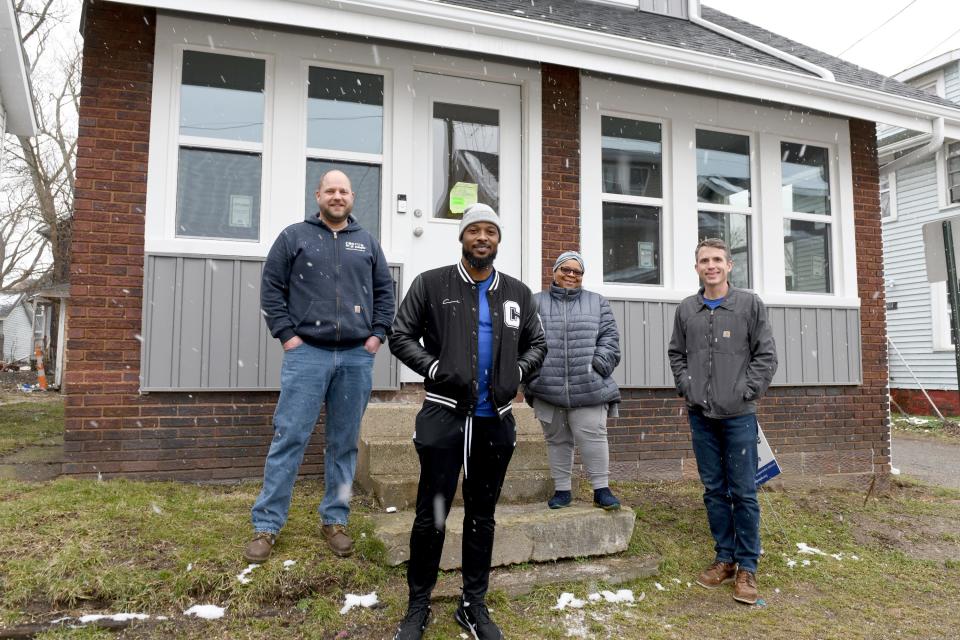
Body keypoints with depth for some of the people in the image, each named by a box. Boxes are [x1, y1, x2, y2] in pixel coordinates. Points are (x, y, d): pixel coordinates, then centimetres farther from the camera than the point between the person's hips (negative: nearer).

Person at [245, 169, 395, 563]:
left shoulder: (367, 242, 14)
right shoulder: (294, 236, 7)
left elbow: (385, 291, 15)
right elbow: (271, 288, 3)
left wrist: (377, 334, 4)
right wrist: (286, 334, -5)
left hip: (356, 357, 3)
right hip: (307, 353, -2)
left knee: (344, 443, 9)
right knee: (289, 439, -2)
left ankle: (335, 520, 22)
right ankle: (266, 526, 9)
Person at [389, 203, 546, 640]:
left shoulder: (518, 293, 9)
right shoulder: (431, 284, -1)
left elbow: (536, 344, 16)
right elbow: (401, 336, -1)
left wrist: (516, 374, -1)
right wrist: (435, 368, -14)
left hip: (495, 420, 3)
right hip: (444, 415, -3)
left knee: (482, 516, 13)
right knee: (432, 515, 4)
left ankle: (474, 605, 29)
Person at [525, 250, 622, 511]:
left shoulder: (597, 303, 13)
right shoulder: (536, 303, 11)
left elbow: (609, 338, 6)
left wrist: (598, 365, -8)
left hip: (588, 388, -1)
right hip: (547, 388, 1)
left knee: (592, 435, -3)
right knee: (557, 440, 10)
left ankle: (601, 489, 11)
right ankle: (562, 489, 23)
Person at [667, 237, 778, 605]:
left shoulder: (750, 305, -1)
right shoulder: (685, 310, 7)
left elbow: (766, 355, -2)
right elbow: (676, 354, 15)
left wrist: (746, 391, -8)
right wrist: (687, 388, 3)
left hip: (738, 415, -3)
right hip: (701, 415, 3)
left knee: (743, 492, 2)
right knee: (714, 491, 10)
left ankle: (747, 567, 14)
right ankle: (725, 558, 23)